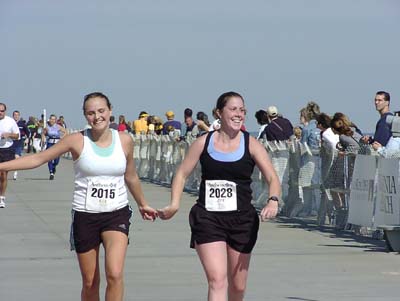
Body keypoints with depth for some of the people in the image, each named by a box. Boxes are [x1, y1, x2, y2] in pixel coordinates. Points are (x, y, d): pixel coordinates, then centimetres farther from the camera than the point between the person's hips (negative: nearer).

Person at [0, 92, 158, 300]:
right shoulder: (77, 141, -6)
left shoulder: (125, 141, 0)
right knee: (89, 283, 7)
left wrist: (142, 204, 30)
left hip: (117, 214, 0)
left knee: (115, 274, -20)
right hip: (85, 215, 0)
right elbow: (37, 159, -3)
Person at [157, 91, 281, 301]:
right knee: (217, 279, -16)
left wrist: (273, 201, -28)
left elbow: (272, 178, -7)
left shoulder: (251, 145, -1)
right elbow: (182, 174, 8)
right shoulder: (204, 142, 2)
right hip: (208, 218, -1)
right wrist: (174, 205, -7)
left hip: (242, 220, 2)